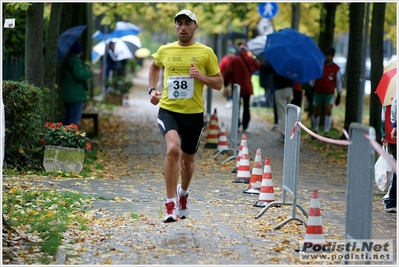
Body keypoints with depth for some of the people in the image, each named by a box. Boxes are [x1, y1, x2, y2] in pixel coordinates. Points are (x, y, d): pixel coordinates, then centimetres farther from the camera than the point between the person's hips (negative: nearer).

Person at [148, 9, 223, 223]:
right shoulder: (164, 50, 4)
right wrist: (152, 89, 12)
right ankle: (170, 205, -24)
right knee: (173, 149, -28)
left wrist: (202, 77, -15)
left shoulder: (206, 53, -1)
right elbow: (154, 67, 26)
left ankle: (183, 193, 49)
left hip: (193, 113, 1)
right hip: (168, 110, -1)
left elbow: (219, 84, 3)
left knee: (187, 161, 15)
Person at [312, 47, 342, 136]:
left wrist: (339, 95, 3)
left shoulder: (336, 68, 1)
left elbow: (338, 82, 5)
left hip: (329, 94, -2)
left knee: (328, 111, -18)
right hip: (318, 93, 2)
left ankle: (326, 132, -16)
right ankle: (315, 130, 27)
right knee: (316, 112, 7)